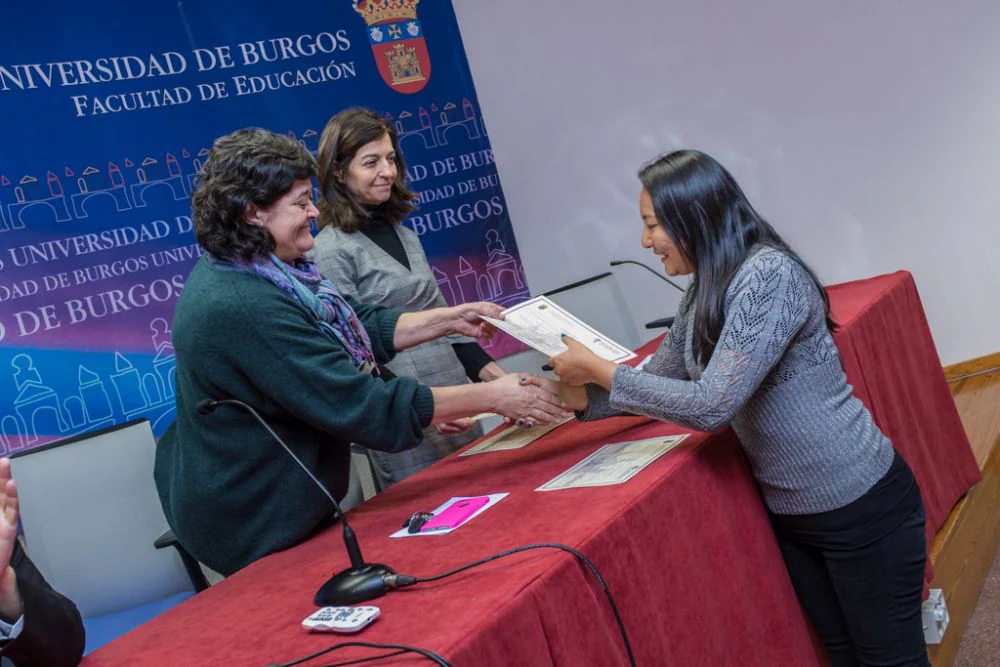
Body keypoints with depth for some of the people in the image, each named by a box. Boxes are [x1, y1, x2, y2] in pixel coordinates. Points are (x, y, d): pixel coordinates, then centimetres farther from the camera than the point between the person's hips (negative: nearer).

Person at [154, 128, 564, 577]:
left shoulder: (245, 272, 1)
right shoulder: (242, 308, -32)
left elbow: (359, 329, 9)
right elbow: (365, 406, -30)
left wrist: (450, 319, 0)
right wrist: (492, 397, -22)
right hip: (258, 528, -9)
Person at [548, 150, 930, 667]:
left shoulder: (770, 274, -23)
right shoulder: (701, 296, 4)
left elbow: (711, 405, -28)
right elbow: (661, 379, 12)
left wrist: (598, 370, -21)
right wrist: (572, 397, -1)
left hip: (859, 504, -8)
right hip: (789, 509, 8)